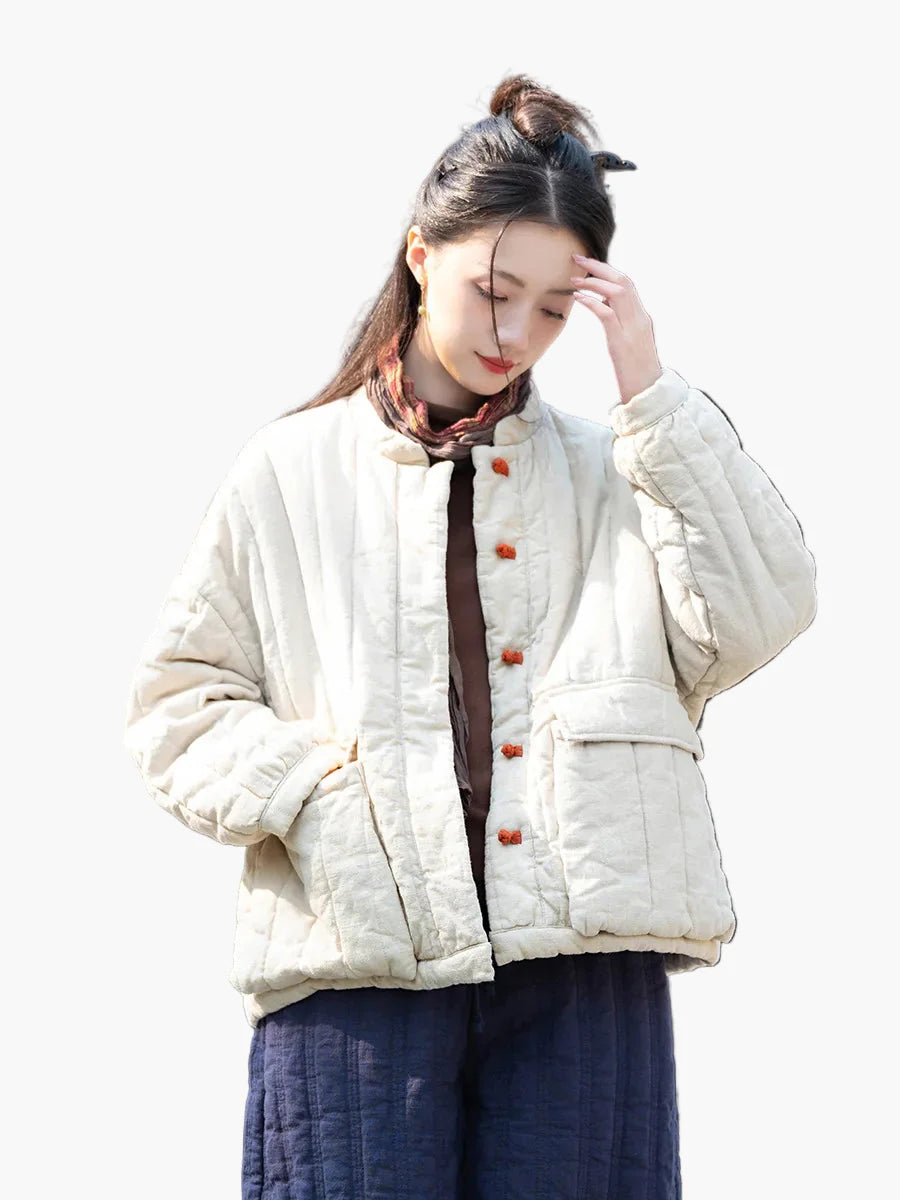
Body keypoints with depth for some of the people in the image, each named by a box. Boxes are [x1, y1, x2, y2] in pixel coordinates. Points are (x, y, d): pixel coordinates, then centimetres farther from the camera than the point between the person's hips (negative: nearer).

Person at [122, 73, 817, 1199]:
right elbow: (179, 701, 12)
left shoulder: (610, 470, 16)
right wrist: (305, 788, -7)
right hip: (358, 961, -1)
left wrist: (653, 395, -1)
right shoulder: (293, 471, 14)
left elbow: (757, 619, 0)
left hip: (584, 960, 1)